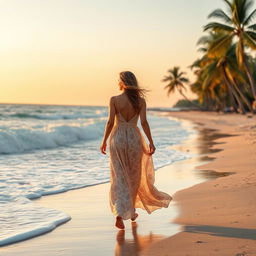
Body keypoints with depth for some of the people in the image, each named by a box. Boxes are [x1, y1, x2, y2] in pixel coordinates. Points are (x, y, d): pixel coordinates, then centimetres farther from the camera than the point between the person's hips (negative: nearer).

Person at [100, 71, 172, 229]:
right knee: (134, 176, 18)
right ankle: (131, 211, 30)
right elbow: (144, 122, -8)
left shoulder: (114, 100, -5)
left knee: (119, 177, 0)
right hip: (134, 138, 1)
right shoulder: (141, 100, -1)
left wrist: (104, 141, 0)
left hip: (117, 138, -1)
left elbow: (110, 122, -9)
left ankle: (120, 214, -16)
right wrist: (151, 142, -5)